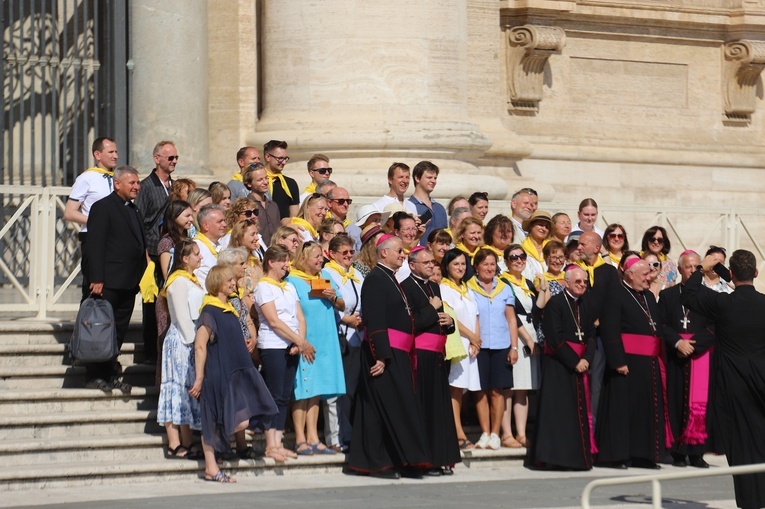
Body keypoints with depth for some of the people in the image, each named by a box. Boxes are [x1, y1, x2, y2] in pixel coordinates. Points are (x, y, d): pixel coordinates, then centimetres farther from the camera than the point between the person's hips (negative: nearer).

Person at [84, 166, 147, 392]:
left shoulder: (134, 211, 19)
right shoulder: (102, 207, -6)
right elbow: (94, 245, -12)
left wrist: (140, 277, 13)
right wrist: (96, 279, -18)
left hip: (129, 283, 8)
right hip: (109, 282, -8)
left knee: (119, 332, 9)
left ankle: (110, 375, 15)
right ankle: (95, 376, 3)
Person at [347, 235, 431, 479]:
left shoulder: (390, 279, 19)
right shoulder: (375, 279, -11)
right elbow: (374, 321, -19)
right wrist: (381, 356, -24)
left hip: (397, 355, 9)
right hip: (383, 354, -9)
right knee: (385, 408, -7)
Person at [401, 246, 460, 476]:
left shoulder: (434, 287, 18)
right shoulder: (406, 288, -9)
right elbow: (412, 323, -20)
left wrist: (449, 321, 4)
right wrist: (433, 309, -9)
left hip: (437, 356, 9)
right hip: (420, 356, -8)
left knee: (440, 408, 9)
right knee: (423, 409, -6)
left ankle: (441, 459, 14)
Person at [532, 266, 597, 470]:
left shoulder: (586, 304, 12)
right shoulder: (555, 303, -8)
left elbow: (591, 335, 9)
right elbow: (554, 338, -13)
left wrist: (586, 358, -8)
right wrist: (574, 362, -15)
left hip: (580, 364, 6)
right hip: (559, 365, -6)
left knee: (580, 411, 6)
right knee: (560, 411, -6)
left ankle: (579, 457, 11)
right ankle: (557, 456, -3)